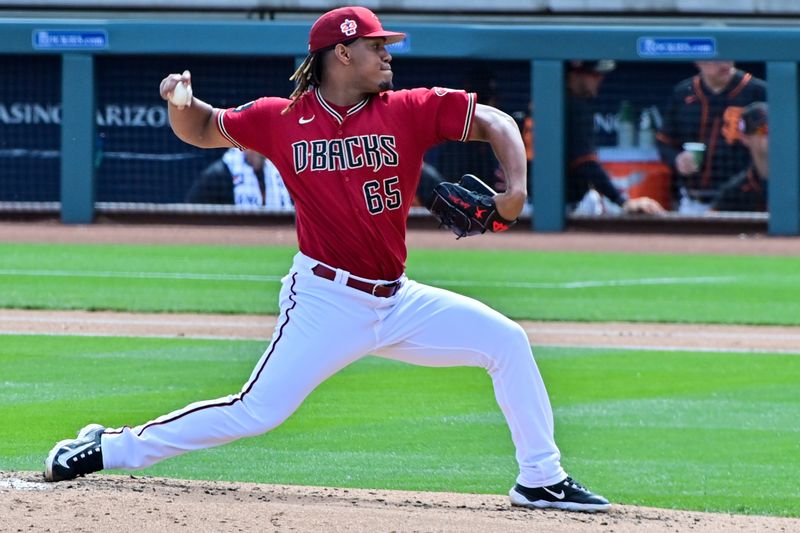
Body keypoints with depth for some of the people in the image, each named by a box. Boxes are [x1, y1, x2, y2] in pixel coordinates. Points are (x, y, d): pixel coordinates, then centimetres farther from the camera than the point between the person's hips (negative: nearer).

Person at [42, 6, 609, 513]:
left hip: (397, 300, 4)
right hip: (325, 301, -4)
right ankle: (114, 449, 1)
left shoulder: (410, 110, 0)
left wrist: (516, 187, -15)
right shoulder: (282, 120, -2)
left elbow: (494, 122, 2)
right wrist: (181, 100, -11)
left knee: (506, 342, -2)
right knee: (255, 411, -12)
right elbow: (202, 130, 12)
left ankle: (540, 479, 8)